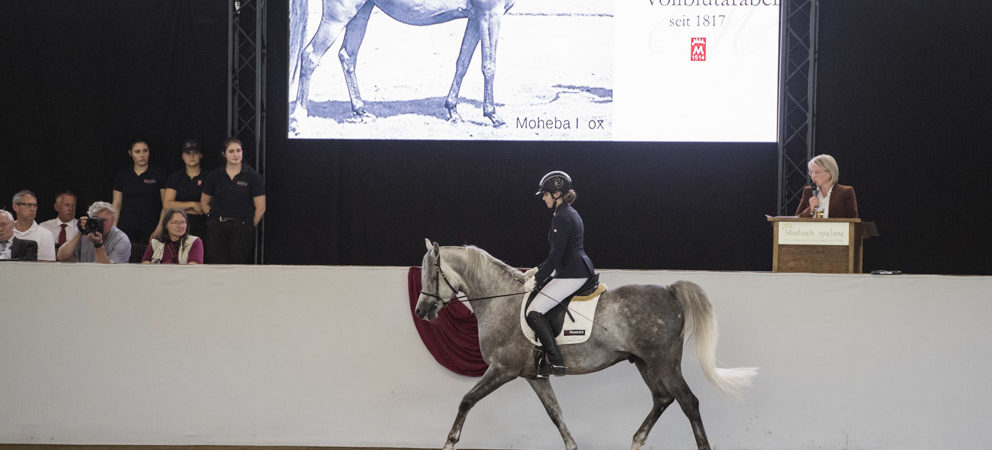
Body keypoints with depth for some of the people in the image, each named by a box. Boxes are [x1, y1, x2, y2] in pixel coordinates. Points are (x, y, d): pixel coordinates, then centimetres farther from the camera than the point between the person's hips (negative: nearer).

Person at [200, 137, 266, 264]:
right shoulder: (214, 176, 9)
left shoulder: (252, 176, 1)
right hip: (216, 227, 2)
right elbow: (204, 202, 19)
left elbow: (260, 208, 2)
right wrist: (212, 217, 9)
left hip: (242, 228, -2)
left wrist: (249, 227, 2)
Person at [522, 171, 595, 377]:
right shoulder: (571, 213, 16)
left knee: (534, 312, -13)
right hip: (580, 269, 11)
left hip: (571, 275, -11)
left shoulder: (561, 217, -16)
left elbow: (556, 255, -18)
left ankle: (556, 363, -17)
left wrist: (537, 279, -12)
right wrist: (538, 270, 20)